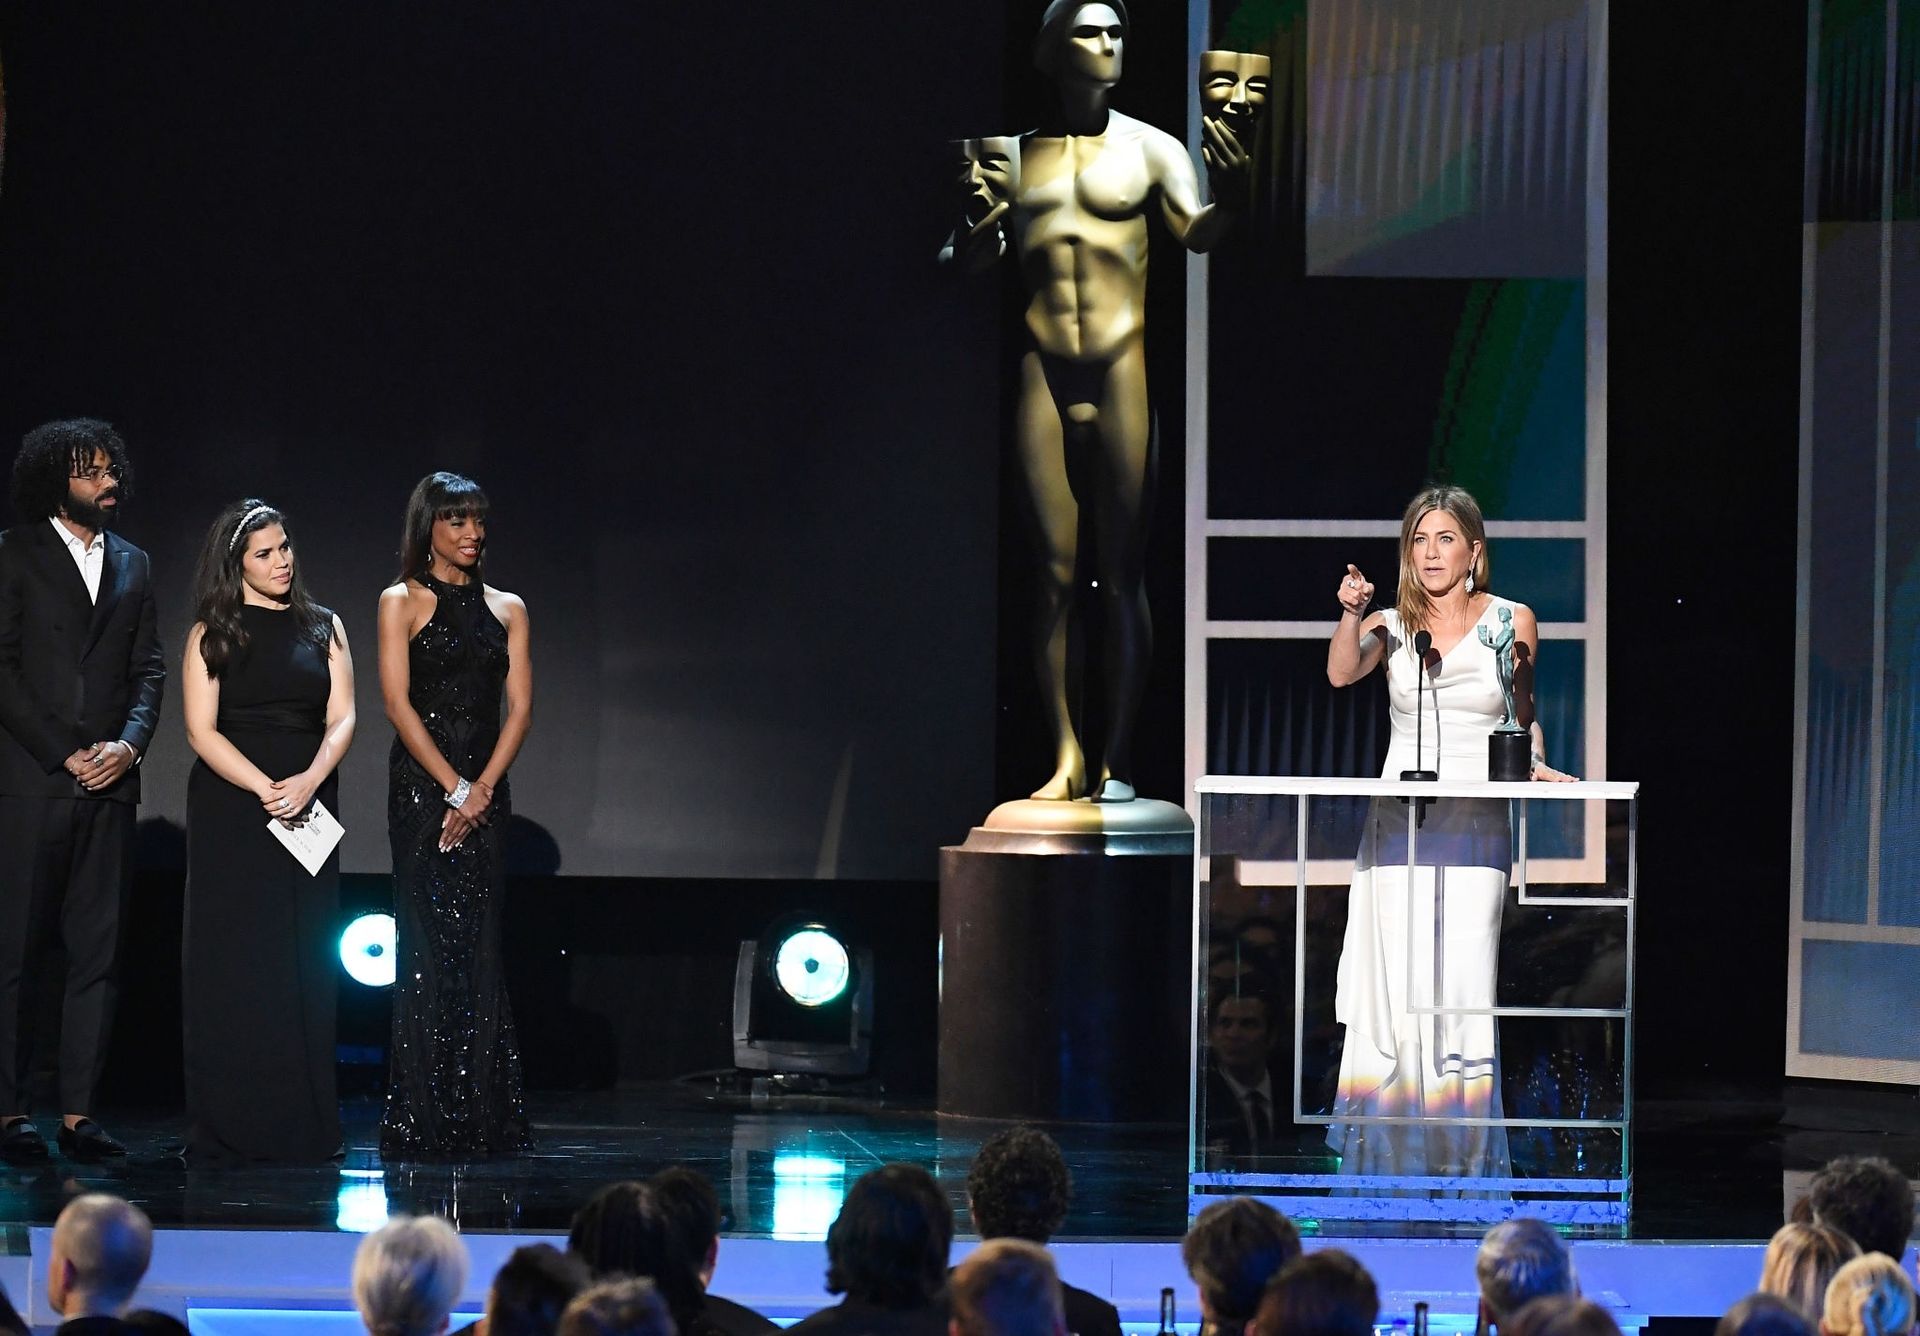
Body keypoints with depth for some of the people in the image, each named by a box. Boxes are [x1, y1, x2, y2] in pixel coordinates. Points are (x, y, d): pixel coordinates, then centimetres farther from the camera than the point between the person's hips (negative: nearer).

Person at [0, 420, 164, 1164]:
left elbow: (148, 669, 14)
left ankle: (78, 1112, 4)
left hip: (108, 783, 5)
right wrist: (63, 753, -10)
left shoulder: (132, 565, 16)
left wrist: (130, 743, -4)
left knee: (97, 950, 2)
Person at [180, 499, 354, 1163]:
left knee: (304, 963, 0)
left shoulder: (323, 628, 11)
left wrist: (309, 781, -14)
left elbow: (341, 719, 4)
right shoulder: (212, 634, 3)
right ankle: (228, 1124, -4)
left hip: (308, 805, 3)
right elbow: (201, 730, -5)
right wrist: (267, 790, -16)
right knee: (233, 962, -5)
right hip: (230, 805, -3)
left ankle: (302, 1122, 2)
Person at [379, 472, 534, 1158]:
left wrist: (484, 788, -8)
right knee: (431, 944, -6)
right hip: (423, 785, -3)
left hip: (486, 788, 4)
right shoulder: (403, 603, 2)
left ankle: (483, 1118, 3)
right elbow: (399, 702, -6)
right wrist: (455, 788, -13)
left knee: (479, 947, 2)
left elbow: (519, 706, 5)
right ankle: (425, 1119, -5)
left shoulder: (506, 608, 13)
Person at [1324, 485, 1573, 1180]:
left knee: (1459, 983, -8)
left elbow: (1524, 711, 16)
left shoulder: (1511, 621, 5)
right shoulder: (1393, 624, 6)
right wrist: (1352, 615, -29)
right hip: (1397, 821, 1)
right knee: (1395, 983, -2)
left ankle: (1461, 1147, -2)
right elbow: (1341, 672, -13)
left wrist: (1534, 759, -2)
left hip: (1474, 827, -1)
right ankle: (1391, 1143, 6)